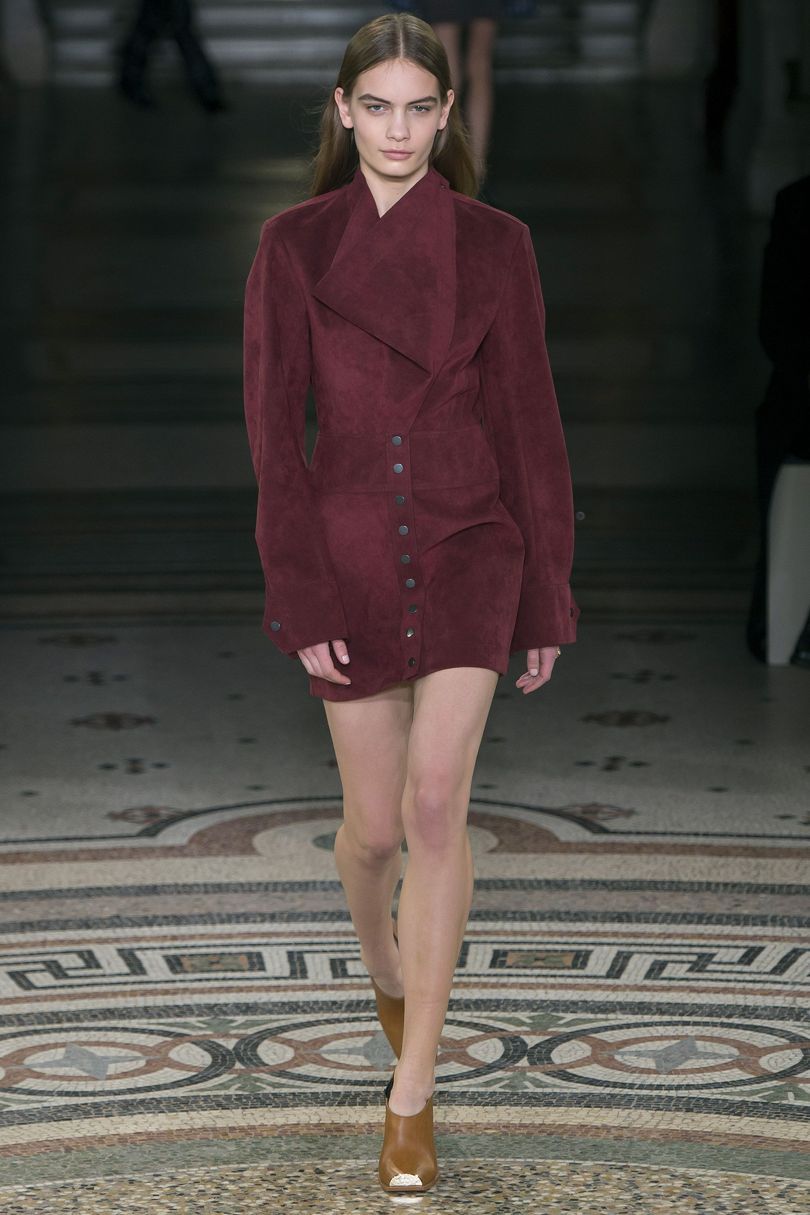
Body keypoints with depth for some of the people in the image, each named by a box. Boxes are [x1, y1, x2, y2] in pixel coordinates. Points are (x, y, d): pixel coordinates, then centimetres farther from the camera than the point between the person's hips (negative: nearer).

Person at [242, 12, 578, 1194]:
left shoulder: (495, 244, 0)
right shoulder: (294, 245, -1)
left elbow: (528, 422, 3)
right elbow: (273, 426, -2)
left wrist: (548, 597, 3)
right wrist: (300, 600, -8)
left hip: (469, 546, -1)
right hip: (348, 553, 1)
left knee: (437, 801, -16)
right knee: (375, 824, 8)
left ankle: (413, 1094, -8)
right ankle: (387, 965, 44)